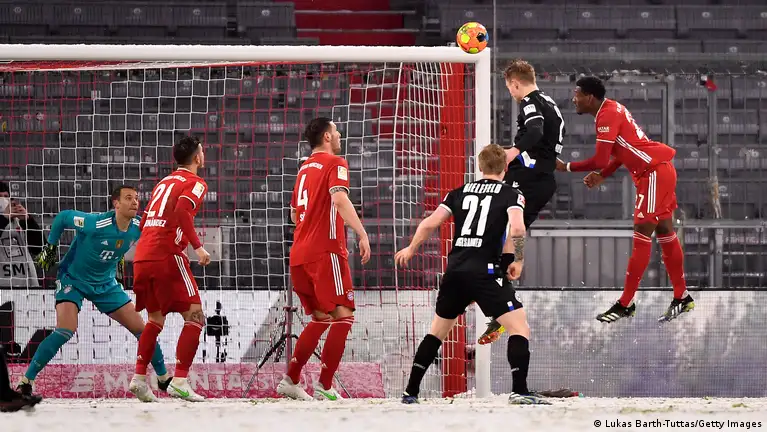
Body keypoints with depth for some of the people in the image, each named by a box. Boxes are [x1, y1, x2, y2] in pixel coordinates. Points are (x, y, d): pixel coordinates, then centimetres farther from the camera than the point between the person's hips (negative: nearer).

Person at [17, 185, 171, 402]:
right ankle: (26, 381, -16)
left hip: (105, 284, 6)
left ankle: (164, 378, 20)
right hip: (73, 279, -6)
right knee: (66, 330, -25)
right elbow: (62, 217, -13)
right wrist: (50, 246, -8)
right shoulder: (95, 224, -28)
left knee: (140, 329, 3)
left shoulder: (138, 228, -11)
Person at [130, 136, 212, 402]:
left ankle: (139, 378, 14)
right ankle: (180, 381, -16)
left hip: (142, 257, 8)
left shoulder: (164, 183, 23)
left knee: (156, 319, 21)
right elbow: (182, 211, -18)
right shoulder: (194, 183, 1)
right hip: (167, 256, -8)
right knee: (195, 317, -5)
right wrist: (198, 246, -18)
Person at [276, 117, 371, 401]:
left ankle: (290, 381, 10)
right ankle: (324, 386, -15)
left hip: (299, 253, 8)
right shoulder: (335, 163, -4)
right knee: (343, 316, -8)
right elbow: (339, 199, -21)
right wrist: (362, 234, -27)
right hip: (326, 250, -8)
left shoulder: (304, 168, 20)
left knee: (321, 319, 16)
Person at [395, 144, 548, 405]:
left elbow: (429, 224, 11)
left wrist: (411, 249, 28)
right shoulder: (511, 194, 3)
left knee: (437, 332, 20)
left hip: (454, 270, 5)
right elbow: (517, 229, -15)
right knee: (520, 329, -3)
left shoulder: (460, 193, 16)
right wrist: (518, 261, 0)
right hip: (485, 271, -5)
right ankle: (520, 391, -20)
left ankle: (410, 391, 21)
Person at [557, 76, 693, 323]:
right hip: (659, 171, 10)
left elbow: (599, 161, -23)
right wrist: (602, 175, 12)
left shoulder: (607, 116, -17)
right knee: (664, 232, 15)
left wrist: (566, 167, -10)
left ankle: (625, 304, -8)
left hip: (654, 173, -10)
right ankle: (681, 298, 22)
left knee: (642, 236, -8)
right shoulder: (612, 110, 13)